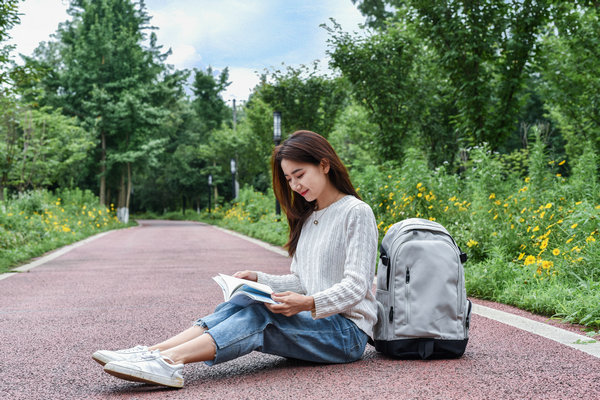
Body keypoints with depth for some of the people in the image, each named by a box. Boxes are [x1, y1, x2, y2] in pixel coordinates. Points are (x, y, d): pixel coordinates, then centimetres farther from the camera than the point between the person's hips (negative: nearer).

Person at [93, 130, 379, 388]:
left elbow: (355, 287, -14)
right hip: (312, 322, 6)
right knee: (235, 307, -18)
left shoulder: (356, 212, -7)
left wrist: (308, 303, -29)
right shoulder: (307, 218, 18)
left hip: (348, 331, -6)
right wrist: (258, 279, 1)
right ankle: (152, 353, -33)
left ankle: (171, 360, -44)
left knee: (261, 314, -30)